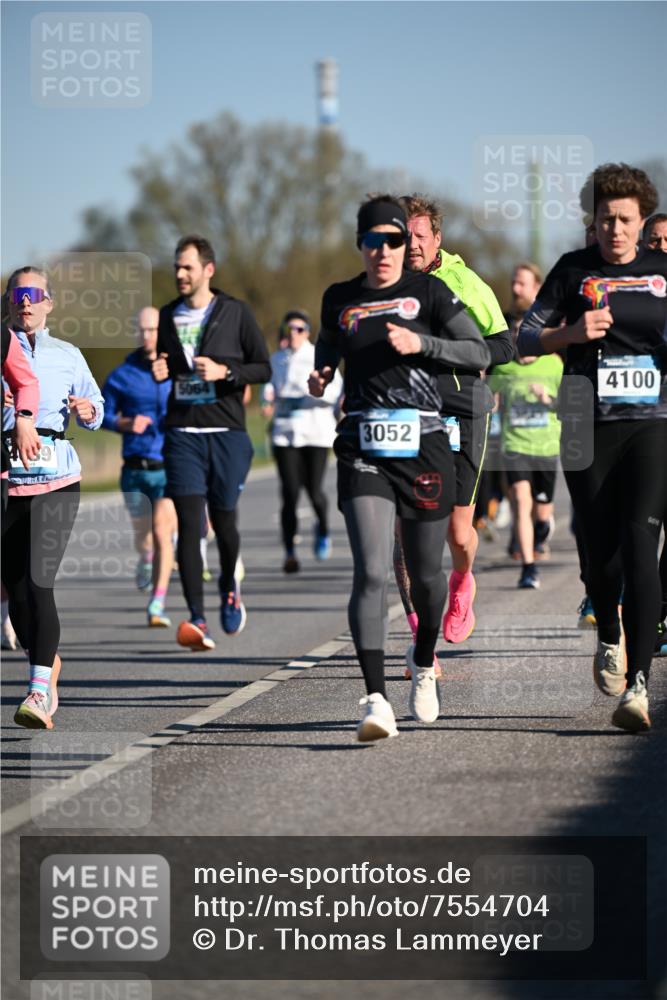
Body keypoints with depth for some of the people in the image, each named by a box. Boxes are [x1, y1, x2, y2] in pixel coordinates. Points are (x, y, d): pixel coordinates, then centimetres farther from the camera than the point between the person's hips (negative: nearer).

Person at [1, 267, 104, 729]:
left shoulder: (68, 356, 10)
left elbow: (95, 414, 15)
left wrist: (86, 409, -7)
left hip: (56, 480, -2)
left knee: (38, 582, -16)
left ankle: (40, 691, -21)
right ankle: (49, 666, 28)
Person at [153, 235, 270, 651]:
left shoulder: (236, 312, 1)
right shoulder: (169, 316, 11)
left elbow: (264, 368, 1)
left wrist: (224, 372, -15)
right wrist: (157, 373, -1)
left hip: (227, 432, -2)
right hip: (182, 433, 2)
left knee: (224, 520, 5)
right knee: (189, 524, -10)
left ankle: (229, 587, 37)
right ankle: (197, 621, -14)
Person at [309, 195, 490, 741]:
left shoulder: (428, 291, 2)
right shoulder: (339, 299, 9)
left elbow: (480, 353, 0)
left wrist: (420, 343, -13)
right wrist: (319, 377, 7)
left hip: (424, 446, 0)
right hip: (363, 450, 0)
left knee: (426, 573, 11)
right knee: (371, 573, -15)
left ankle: (424, 663, 41)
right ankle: (376, 700, -19)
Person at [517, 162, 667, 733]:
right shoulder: (574, 271, 7)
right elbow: (526, 339, 8)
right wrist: (572, 333, -11)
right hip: (589, 428, 1)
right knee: (601, 551, 5)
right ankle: (609, 641, 37)